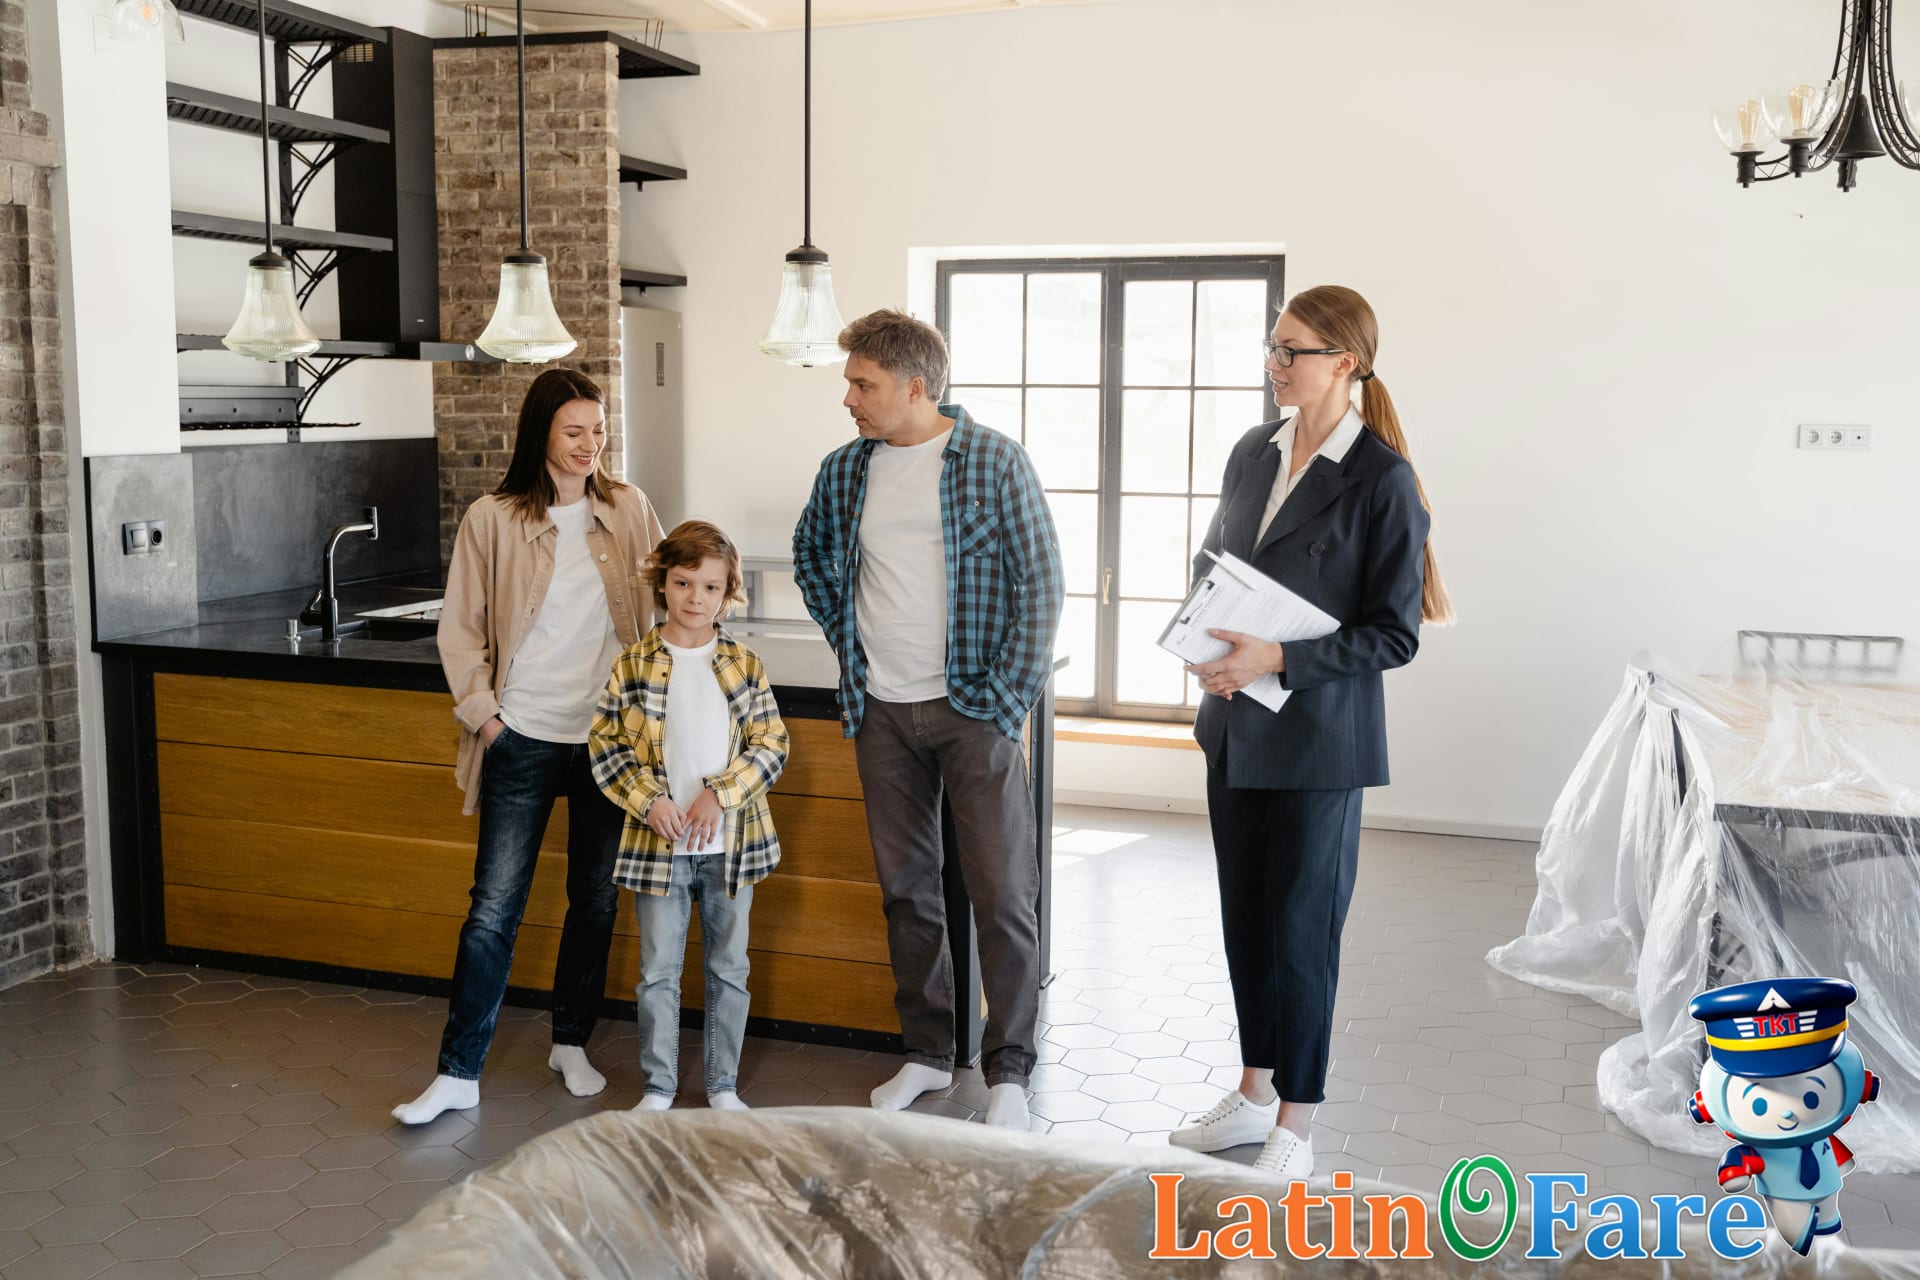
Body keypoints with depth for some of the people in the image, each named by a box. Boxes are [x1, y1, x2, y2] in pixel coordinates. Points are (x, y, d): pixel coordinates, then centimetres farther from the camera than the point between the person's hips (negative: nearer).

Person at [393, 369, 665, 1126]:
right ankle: (458, 1074, 9)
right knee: (494, 908, -1)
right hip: (525, 740, -2)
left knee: (595, 902, 12)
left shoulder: (629, 511, 2)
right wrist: (481, 713, -5)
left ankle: (571, 1043, 30)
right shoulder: (491, 520, -4)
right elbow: (460, 630, 1)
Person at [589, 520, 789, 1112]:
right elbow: (604, 743, 0)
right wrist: (648, 801, -11)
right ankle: (659, 1086, 21)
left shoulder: (743, 664, 0)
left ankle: (724, 1085, 25)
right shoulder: (634, 664, -1)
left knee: (729, 969, 11)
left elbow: (772, 743, -2)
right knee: (658, 970, 7)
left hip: (730, 841, 1)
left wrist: (719, 795, -13)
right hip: (658, 841, -1)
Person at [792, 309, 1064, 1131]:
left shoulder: (994, 462, -7)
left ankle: (1009, 1072, 10)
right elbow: (810, 557, 23)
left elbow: (1039, 581, -7)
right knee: (906, 891, 12)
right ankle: (927, 1053, 26)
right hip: (881, 713, 5)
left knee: (1002, 894, -2)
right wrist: (844, 637, 11)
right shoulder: (843, 471, 5)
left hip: (970, 709, -4)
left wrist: (1011, 694, -11)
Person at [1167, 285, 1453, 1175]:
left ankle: (1293, 1128, 17)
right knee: (1243, 917, 15)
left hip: (1317, 738, -7)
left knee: (1299, 926, 2)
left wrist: (1280, 660, -22)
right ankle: (1255, 1093, 32)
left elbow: (1394, 634, -13)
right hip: (1236, 729, 7)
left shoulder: (1382, 480, -13)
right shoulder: (1252, 453, 7)